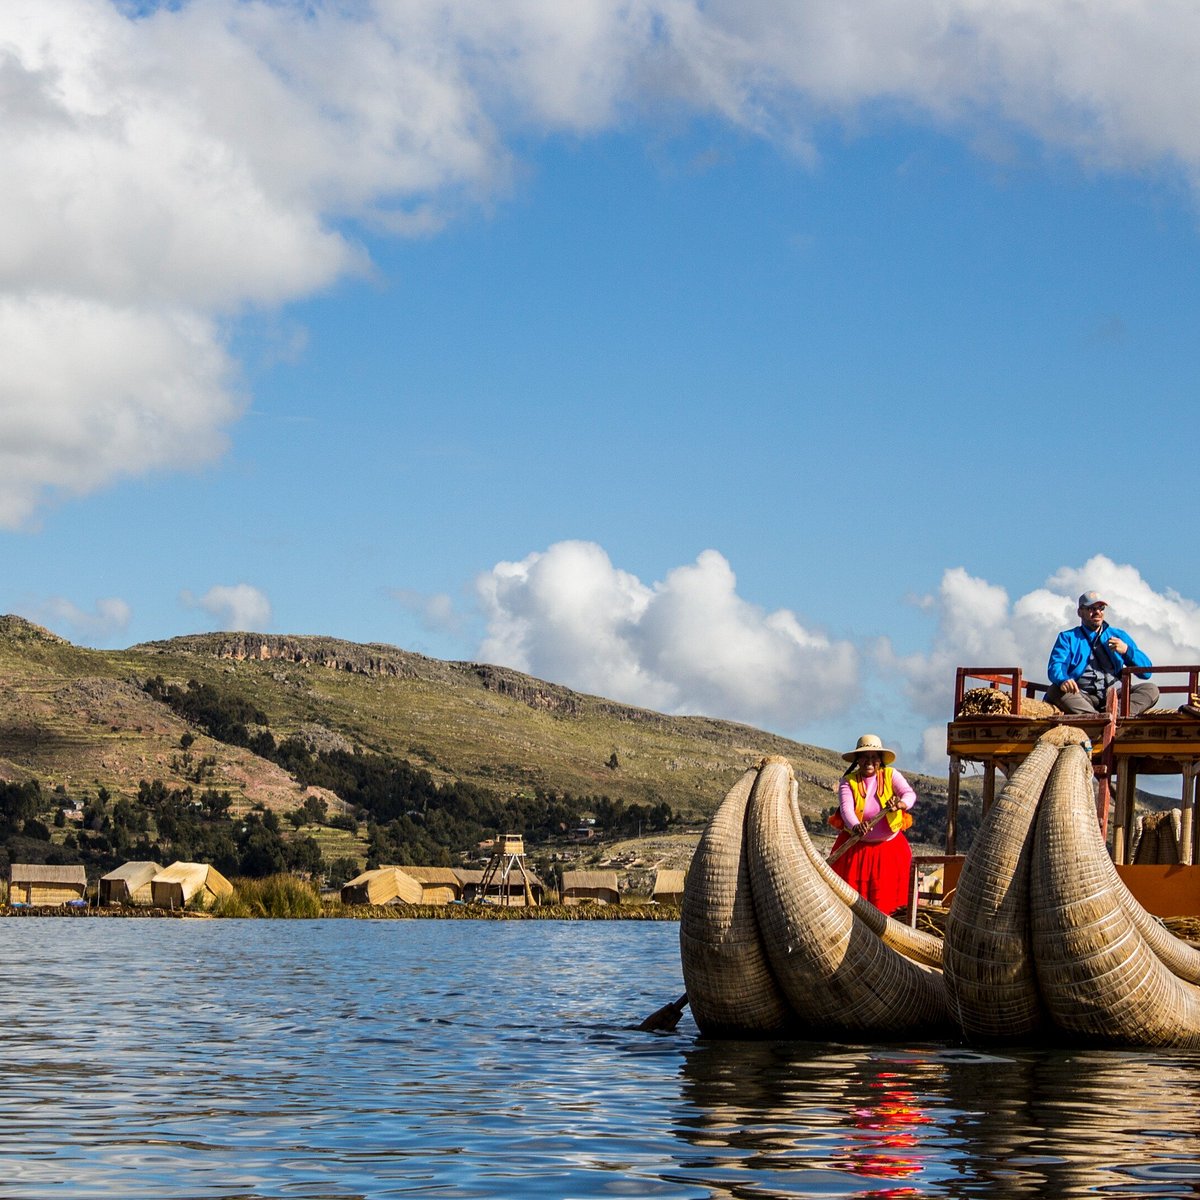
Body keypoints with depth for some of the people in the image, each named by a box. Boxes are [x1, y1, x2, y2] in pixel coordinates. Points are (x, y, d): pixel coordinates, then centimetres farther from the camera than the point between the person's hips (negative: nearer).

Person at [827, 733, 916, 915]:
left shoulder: (891, 775, -4)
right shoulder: (848, 782, -7)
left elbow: (910, 794, -20)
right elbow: (846, 808, -24)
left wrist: (901, 803, -45)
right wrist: (855, 826, -46)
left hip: (889, 847, 1)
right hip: (855, 846, -1)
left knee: (882, 898, 5)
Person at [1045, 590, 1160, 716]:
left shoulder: (1119, 635, 22)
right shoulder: (1068, 637, 17)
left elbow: (1146, 671, 15)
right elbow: (1055, 666, -2)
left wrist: (1127, 650, -4)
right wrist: (1063, 680, -27)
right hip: (1082, 696, -2)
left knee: (1151, 689, -22)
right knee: (1055, 690, -30)